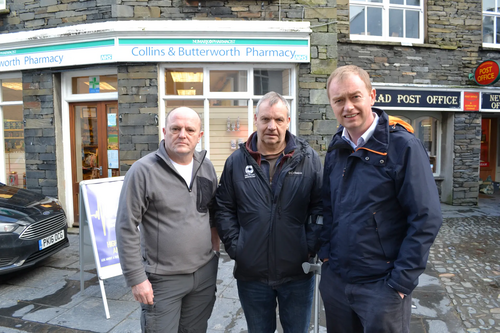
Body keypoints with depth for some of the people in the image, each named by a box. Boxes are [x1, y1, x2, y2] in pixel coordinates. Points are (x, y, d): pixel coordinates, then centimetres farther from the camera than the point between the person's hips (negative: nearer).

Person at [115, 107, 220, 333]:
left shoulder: (206, 167, 2)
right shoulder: (143, 170, -14)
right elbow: (126, 228, -13)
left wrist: (215, 242, 6)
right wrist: (136, 278, -12)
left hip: (205, 273, 5)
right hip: (163, 279, -5)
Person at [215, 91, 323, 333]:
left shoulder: (308, 159, -3)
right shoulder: (237, 161, -1)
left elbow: (321, 207, -2)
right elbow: (223, 209, 3)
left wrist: (311, 249, -8)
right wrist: (235, 248, -4)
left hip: (298, 272, -1)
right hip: (251, 274, 1)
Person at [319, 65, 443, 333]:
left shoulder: (402, 145, -14)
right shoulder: (336, 148, 3)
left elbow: (426, 218, -15)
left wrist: (401, 281, -15)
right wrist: (326, 252, 3)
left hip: (381, 284, -5)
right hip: (334, 279, 5)